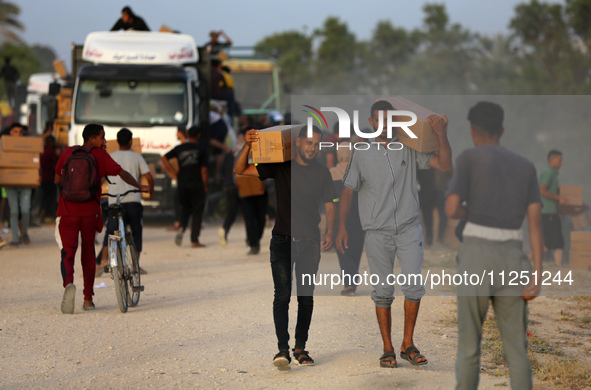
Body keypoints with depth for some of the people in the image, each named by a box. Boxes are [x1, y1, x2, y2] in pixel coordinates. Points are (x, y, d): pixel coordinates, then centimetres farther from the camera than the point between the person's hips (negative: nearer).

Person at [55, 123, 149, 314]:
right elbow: (121, 173, -6)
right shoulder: (99, 155, 1)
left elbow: (57, 180, 17)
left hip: (67, 211, 1)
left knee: (67, 253, -2)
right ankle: (88, 299, 18)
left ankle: (68, 283, -34)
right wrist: (139, 186, 6)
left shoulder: (68, 152, 9)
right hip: (89, 210, -1)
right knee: (88, 254, 14)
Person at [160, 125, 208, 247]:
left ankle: (181, 228, -12)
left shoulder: (179, 148, 7)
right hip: (197, 184, -3)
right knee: (197, 211, 5)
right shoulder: (202, 149, -3)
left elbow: (164, 158, 5)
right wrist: (205, 187, 1)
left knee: (185, 209, 18)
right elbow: (204, 170, -7)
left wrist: (173, 173, 9)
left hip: (182, 184, 3)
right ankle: (194, 240, 2)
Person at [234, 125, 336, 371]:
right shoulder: (280, 167, 1)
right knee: (282, 294, -11)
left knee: (306, 296, 4)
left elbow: (329, 206, 10)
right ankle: (283, 349, -13)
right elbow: (240, 171, -1)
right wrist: (248, 146, -17)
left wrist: (329, 233, -6)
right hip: (283, 240, -2)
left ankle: (300, 348, 13)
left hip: (309, 241, 2)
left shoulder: (321, 173, 8)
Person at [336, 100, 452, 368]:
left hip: (408, 228, 1)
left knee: (414, 285, -8)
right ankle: (388, 349, 8)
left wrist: (442, 135, -14)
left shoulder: (409, 150, 6)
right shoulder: (361, 154, 6)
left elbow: (445, 165, 0)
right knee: (383, 291, 0)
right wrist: (342, 227, 0)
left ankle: (408, 345, 5)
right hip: (377, 232, 0)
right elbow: (348, 191, 8)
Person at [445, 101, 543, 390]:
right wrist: (537, 277, -1)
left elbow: (451, 210, -7)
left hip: (476, 255, -3)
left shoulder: (468, 158, 2)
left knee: (469, 344, 9)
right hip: (511, 258, 3)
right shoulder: (526, 166, 15)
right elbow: (535, 222, 4)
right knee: (516, 350, 7)